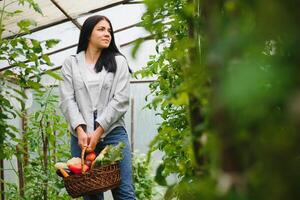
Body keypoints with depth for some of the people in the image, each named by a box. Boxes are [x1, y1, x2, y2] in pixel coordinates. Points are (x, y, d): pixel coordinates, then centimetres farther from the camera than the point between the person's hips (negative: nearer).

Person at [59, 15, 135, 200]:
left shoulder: (118, 62, 9)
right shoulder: (71, 63, 11)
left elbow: (120, 100, -1)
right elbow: (67, 100, 1)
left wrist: (98, 132, -10)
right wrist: (80, 131, -14)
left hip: (113, 133, -1)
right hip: (81, 135, 1)